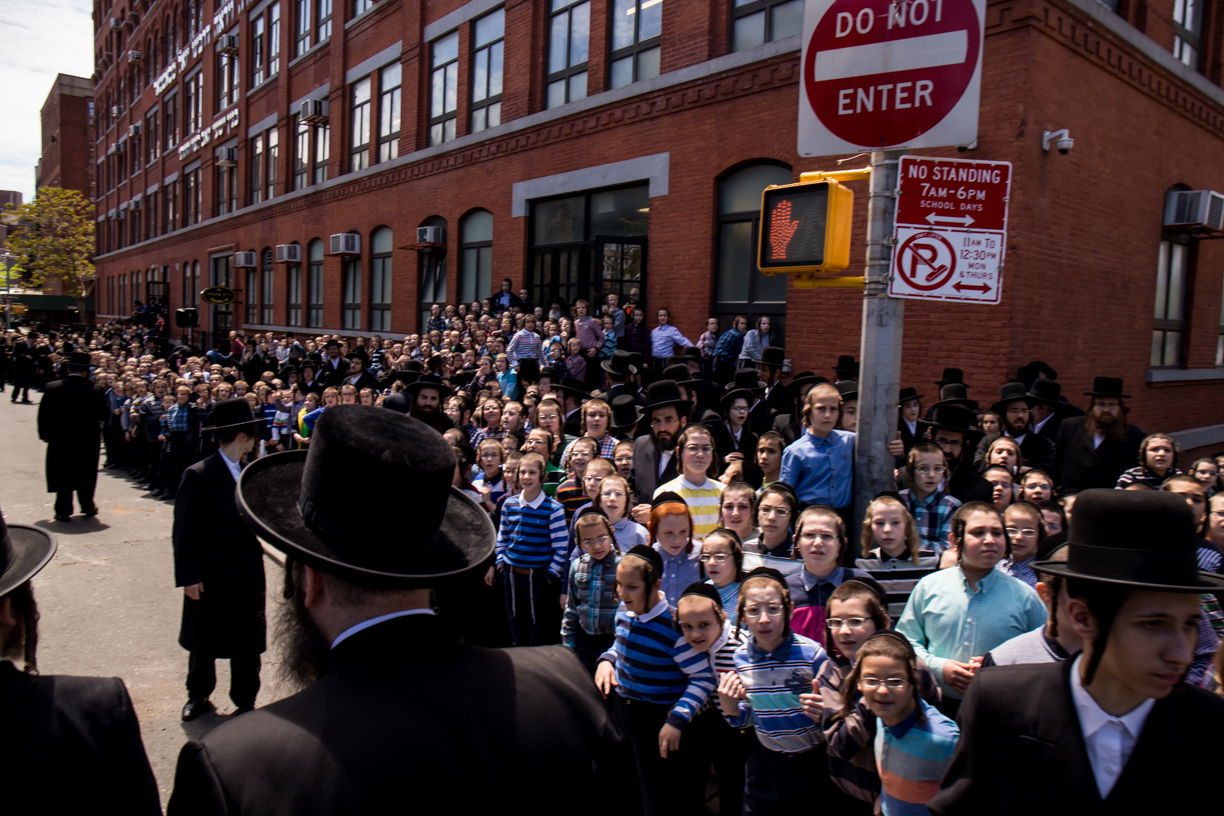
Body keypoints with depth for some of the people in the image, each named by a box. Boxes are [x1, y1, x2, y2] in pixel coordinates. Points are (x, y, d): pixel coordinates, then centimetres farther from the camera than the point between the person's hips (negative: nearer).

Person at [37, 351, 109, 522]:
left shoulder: (52, 388, -8)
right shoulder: (93, 391, -13)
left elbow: (43, 414, -4)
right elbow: (104, 415, -8)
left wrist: (44, 434, 6)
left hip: (60, 439, 0)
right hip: (88, 440, 0)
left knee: (62, 474, 9)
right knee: (86, 475, 15)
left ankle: (63, 511, 9)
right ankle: (87, 506, 24)